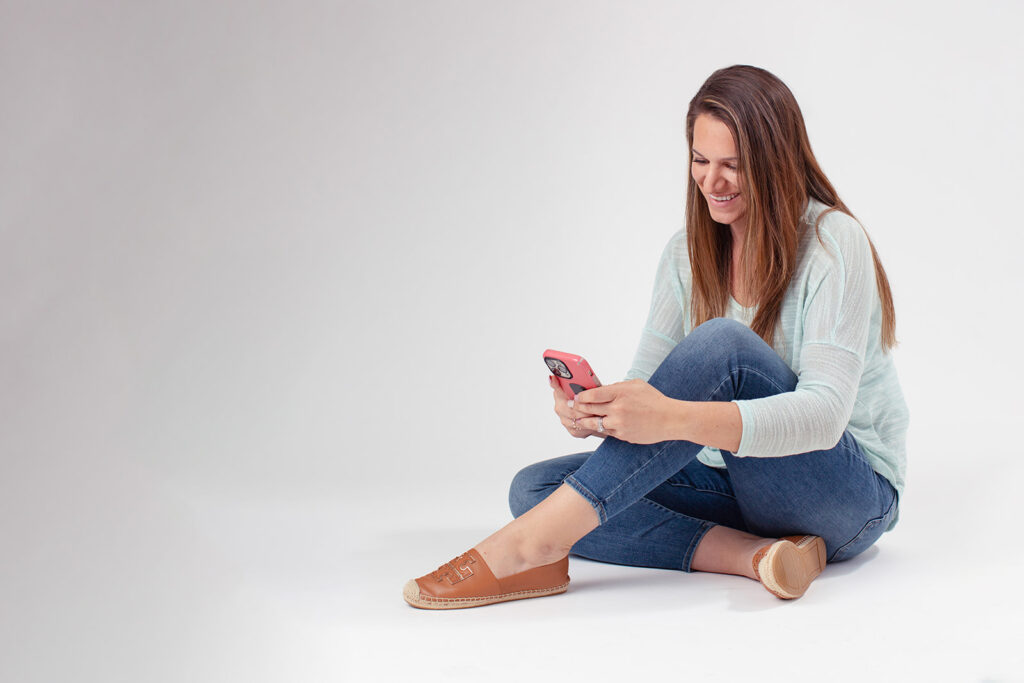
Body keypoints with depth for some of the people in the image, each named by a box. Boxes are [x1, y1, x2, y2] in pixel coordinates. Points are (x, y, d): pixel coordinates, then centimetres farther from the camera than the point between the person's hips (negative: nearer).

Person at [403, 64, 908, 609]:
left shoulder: (833, 242, -14)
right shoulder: (689, 250, 5)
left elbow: (824, 413, -26)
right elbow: (648, 377, -1)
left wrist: (673, 418, -41)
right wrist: (595, 409, -27)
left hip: (850, 494, -6)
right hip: (735, 480, 6)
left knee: (723, 345, -33)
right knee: (535, 486, -12)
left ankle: (536, 543, -34)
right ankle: (748, 554, -27)